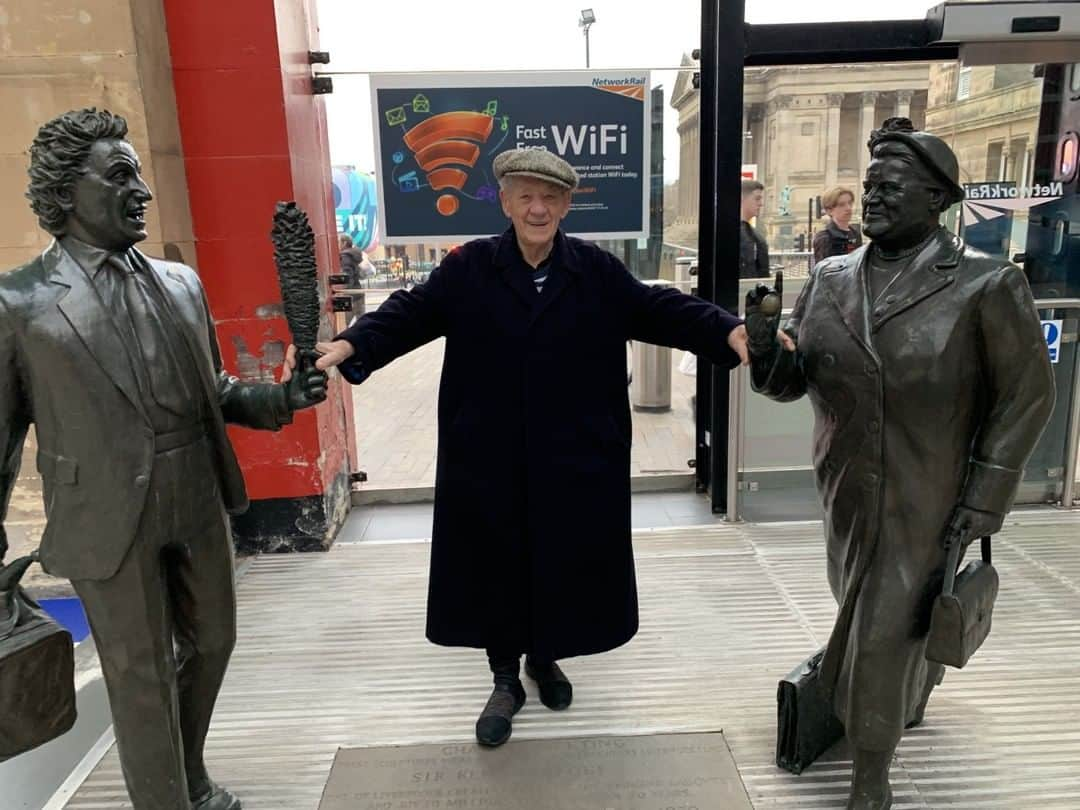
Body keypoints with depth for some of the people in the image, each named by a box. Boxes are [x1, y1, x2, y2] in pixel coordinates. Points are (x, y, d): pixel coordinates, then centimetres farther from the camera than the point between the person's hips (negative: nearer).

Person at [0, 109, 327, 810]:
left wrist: (277, 398, -6)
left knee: (210, 643, 20)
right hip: (108, 521, -5)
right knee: (141, 676, 10)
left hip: (199, 505, 5)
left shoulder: (182, 283, 5)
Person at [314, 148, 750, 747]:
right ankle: (505, 679, 31)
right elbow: (411, 312, -4)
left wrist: (729, 332, -15)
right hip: (490, 461, -1)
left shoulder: (598, 271, 1)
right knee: (496, 564, 9)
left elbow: (660, 310, -1)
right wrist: (351, 344, -20)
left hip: (575, 459, 1)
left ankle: (545, 658, 41)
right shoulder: (467, 268, -1)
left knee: (563, 561, 13)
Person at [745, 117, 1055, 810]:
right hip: (848, 494, 5)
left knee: (884, 636, 4)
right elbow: (791, 380, 1)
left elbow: (1027, 397, -9)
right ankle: (918, 681, 59)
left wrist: (979, 506, -11)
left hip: (929, 503, -5)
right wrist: (766, 349, -23)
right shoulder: (831, 279, -1)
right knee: (868, 617, 25)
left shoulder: (987, 285, -14)